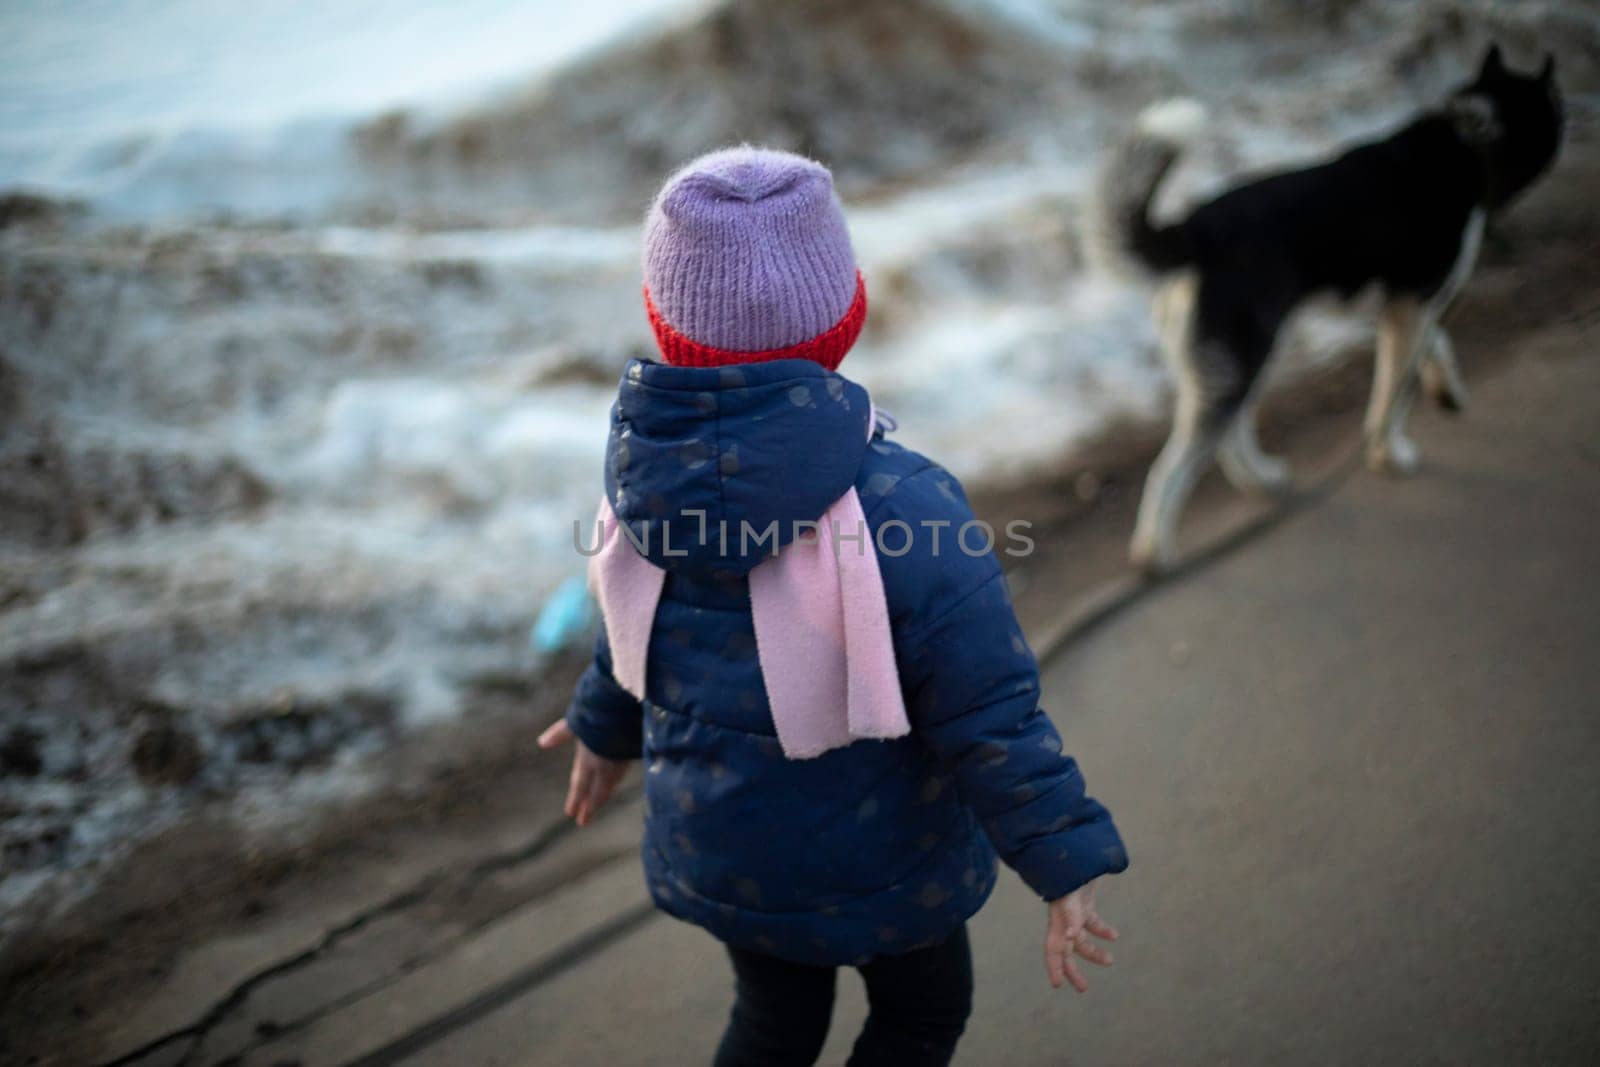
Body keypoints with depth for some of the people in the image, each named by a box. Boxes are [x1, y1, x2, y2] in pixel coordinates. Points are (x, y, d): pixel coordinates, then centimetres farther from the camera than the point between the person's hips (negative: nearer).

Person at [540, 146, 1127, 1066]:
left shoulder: (651, 466, -14)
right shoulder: (906, 506, -33)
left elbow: (645, 632, 3)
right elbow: (988, 715, -27)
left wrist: (606, 730, 23)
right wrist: (1064, 864, -14)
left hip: (713, 850, 5)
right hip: (872, 858, -4)